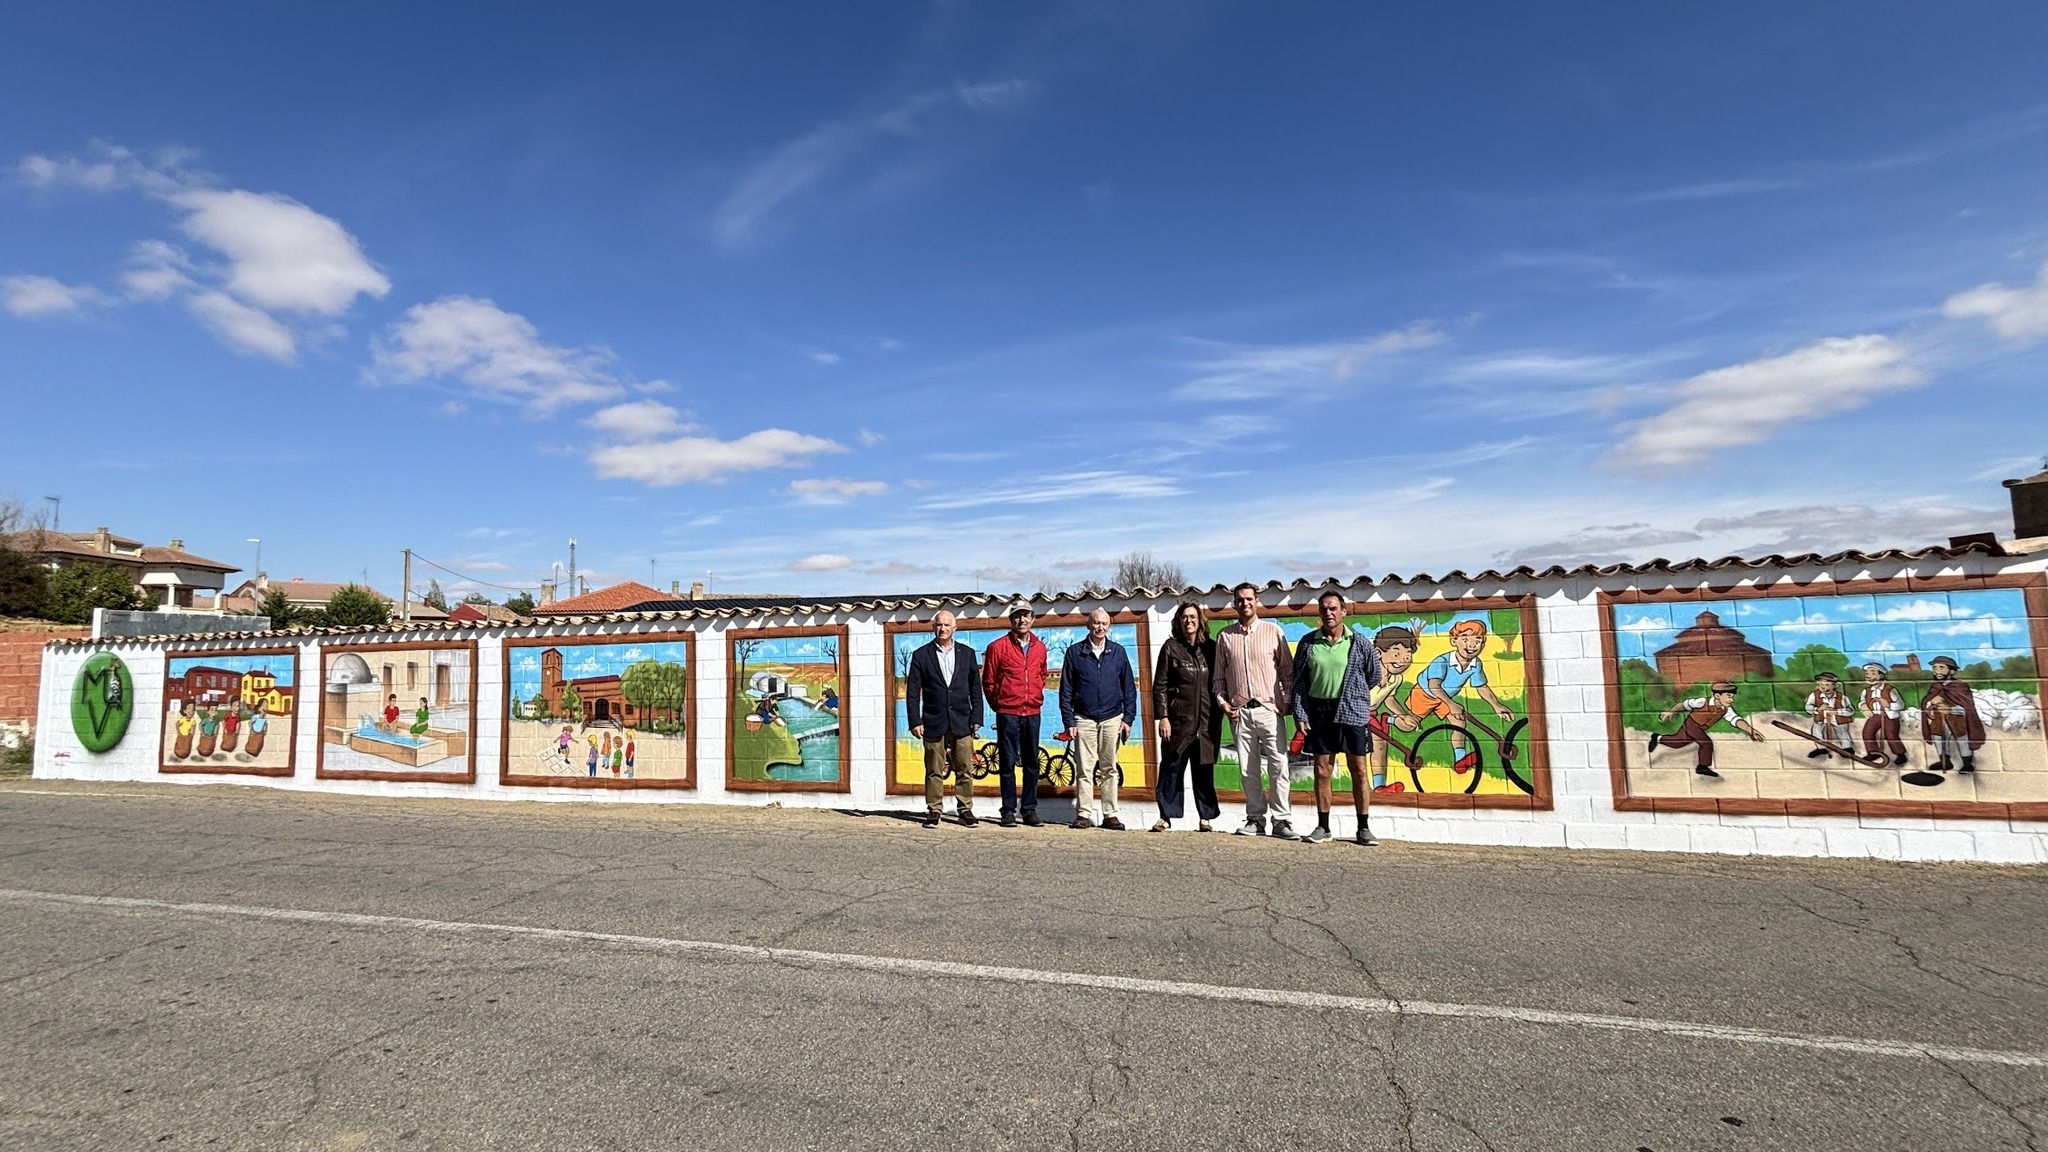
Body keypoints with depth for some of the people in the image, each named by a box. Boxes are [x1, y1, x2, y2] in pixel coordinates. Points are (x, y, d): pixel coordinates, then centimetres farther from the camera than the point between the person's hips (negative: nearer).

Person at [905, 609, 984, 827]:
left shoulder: (967, 653, 8)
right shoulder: (921, 655, 3)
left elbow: (976, 688, 9)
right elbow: (912, 692, 1)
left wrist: (976, 718, 2)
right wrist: (915, 722, -5)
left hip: (962, 722, 1)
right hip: (933, 722, -1)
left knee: (965, 770, 4)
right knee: (934, 771, 4)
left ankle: (965, 810, 14)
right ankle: (934, 811, 14)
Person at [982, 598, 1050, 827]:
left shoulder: (1040, 647, 9)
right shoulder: (998, 647, -4)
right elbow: (988, 681, 3)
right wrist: (998, 705, 8)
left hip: (1032, 713, 4)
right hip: (1008, 714, -4)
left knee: (1032, 763, 7)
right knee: (1007, 763, 1)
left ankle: (1029, 809, 16)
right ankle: (1009, 810, 9)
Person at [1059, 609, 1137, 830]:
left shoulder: (1118, 652, 7)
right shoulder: (1075, 652, 2)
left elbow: (1129, 687, 10)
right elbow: (1066, 689, 3)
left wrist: (1128, 718, 3)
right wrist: (1068, 721, -2)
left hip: (1112, 718, 1)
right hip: (1084, 719, -1)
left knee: (1110, 769, 6)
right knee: (1084, 769, 0)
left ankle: (1110, 815, 12)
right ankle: (1083, 814, 6)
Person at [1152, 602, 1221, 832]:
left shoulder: (1210, 647, 10)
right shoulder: (1170, 647, 3)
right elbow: (1160, 685, 0)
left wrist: (1219, 716, 8)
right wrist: (1162, 716, -7)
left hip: (1207, 721, 2)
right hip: (1178, 720, -2)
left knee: (1205, 770, 7)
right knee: (1172, 768, 2)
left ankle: (1206, 818, 17)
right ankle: (1166, 816, 12)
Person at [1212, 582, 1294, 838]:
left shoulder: (1273, 631, 4)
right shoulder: (1225, 636, 10)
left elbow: (1287, 669, 6)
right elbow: (1219, 675, 14)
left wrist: (1288, 699, -2)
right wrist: (1222, 702, 3)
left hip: (1269, 709, -2)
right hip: (1239, 712, 2)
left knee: (1278, 766, -5)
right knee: (1248, 769, 6)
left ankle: (1281, 820, 3)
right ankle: (1255, 819, 15)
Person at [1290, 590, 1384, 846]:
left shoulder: (1359, 642, -1)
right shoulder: (1308, 642, 2)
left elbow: (1374, 675, 11)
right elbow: (1299, 680, 3)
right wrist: (1299, 714, -3)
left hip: (1353, 713, -1)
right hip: (1319, 712, 1)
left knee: (1359, 770, 3)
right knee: (1322, 770, 5)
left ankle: (1363, 828, 14)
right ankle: (1323, 827, 15)